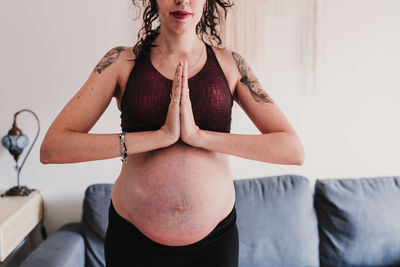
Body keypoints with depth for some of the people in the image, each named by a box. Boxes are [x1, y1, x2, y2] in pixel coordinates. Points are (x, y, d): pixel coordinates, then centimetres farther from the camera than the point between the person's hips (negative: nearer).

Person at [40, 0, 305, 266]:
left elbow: (294, 150, -10)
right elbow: (51, 147, -15)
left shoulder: (229, 63, -2)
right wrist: (161, 135, -23)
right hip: (133, 240, 0)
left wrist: (199, 135, -21)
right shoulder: (122, 61, -4)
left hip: (214, 238, 1)